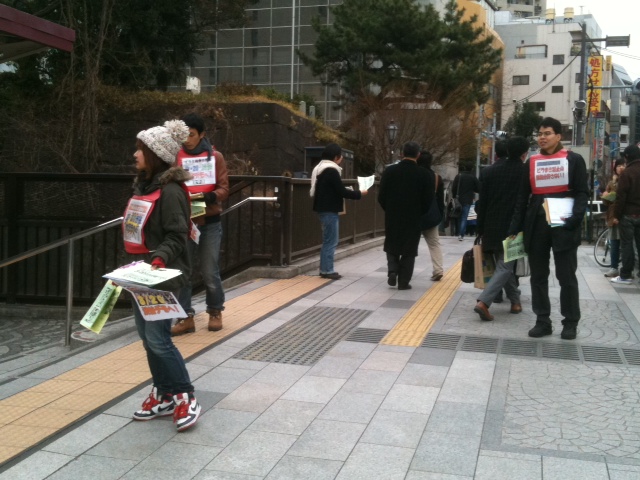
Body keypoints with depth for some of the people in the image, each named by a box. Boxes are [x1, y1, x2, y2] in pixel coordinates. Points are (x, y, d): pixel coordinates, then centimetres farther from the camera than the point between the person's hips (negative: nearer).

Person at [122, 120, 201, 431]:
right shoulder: (142, 185, 14)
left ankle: (185, 399, 4)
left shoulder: (170, 191, -15)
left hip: (165, 275, -10)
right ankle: (163, 395, 24)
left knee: (158, 338, -9)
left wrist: (160, 259, -35)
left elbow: (177, 236, -19)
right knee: (147, 337, 12)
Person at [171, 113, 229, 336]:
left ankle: (215, 312, 24)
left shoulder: (215, 157, 2)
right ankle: (186, 317, 11)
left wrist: (206, 197, -20)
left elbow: (224, 189, -2)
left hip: (210, 223, -1)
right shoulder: (175, 157, 2)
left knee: (210, 272, 6)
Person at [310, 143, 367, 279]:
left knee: (328, 240, 15)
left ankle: (325, 269, 18)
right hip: (329, 210, -10)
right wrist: (359, 194, -5)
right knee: (331, 241, -4)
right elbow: (341, 191, -18)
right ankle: (327, 270, -1)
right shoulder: (331, 171, -17)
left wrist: (347, 190, 13)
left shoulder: (320, 169, 14)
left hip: (324, 208, 10)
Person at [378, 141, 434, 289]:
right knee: (409, 251, 9)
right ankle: (403, 282, 8)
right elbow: (428, 199, -6)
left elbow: (381, 196, -4)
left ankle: (392, 271, 0)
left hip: (392, 216, 1)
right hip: (413, 218, -1)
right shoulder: (424, 174, -9)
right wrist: (420, 213, 12)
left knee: (392, 246, 19)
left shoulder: (389, 171, -7)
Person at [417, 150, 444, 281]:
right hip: (432, 215, 3)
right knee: (434, 243, 9)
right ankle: (438, 270, -2)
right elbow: (441, 199, 7)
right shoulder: (437, 177, 3)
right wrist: (440, 216, 14)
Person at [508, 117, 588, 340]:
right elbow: (522, 197, 10)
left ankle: (570, 323, 15)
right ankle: (542, 321, 16)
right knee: (538, 276, 7)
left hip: (564, 225, -3)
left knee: (567, 276, 3)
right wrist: (515, 229, 5)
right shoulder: (531, 163, 10)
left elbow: (582, 193, -2)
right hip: (536, 226, 3)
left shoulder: (574, 160, 1)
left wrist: (575, 218, -19)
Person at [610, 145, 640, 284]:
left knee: (626, 244, 0)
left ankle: (626, 275, 1)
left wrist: (616, 215, -9)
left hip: (629, 214, -5)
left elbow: (621, 196, -15)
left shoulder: (627, 172, -12)